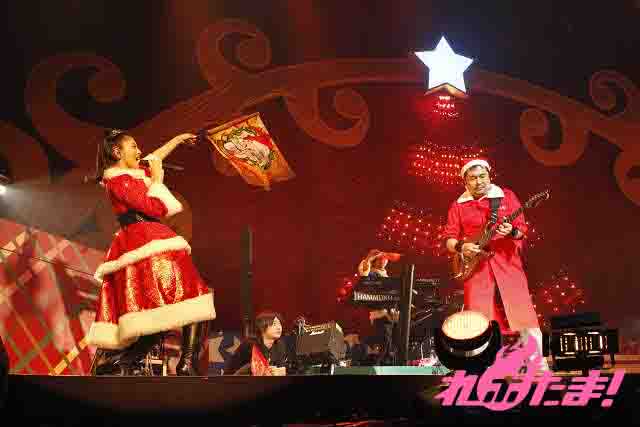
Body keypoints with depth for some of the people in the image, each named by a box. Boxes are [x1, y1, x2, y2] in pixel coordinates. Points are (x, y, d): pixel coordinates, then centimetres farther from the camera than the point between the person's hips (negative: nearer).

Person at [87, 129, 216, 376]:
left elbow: (153, 159, 42)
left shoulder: (128, 175, 23)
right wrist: (157, 178, 2)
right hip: (146, 243, -10)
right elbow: (157, 209, -12)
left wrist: (177, 139, 51)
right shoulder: (119, 180, -6)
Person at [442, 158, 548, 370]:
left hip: (508, 263, 0)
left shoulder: (507, 196, 7)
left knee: (525, 315, -4)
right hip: (476, 267, 1)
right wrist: (461, 247, -12)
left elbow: (522, 228, 3)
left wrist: (512, 232, -18)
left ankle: (537, 364, 9)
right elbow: (448, 239, 8)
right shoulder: (458, 206, 8)